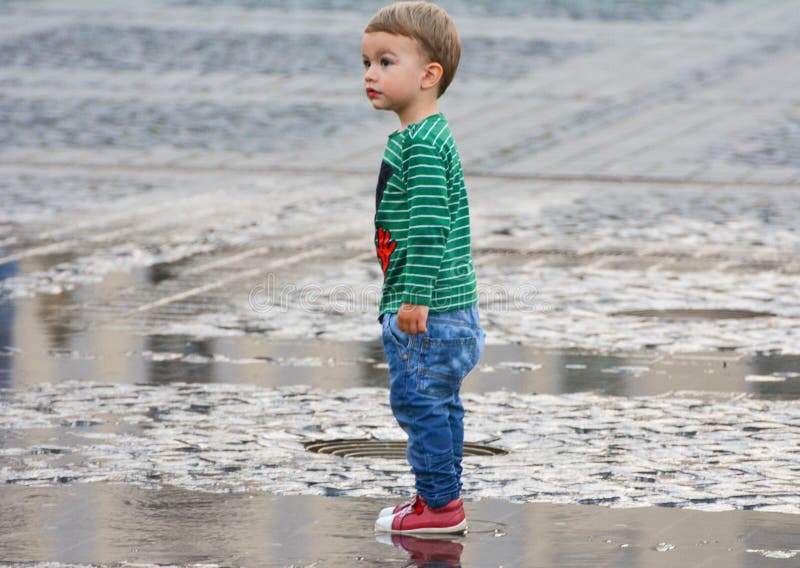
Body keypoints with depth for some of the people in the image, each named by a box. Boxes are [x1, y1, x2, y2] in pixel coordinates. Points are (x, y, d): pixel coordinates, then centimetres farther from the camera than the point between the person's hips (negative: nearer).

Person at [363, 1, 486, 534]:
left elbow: (428, 227, -25)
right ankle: (444, 501, 23)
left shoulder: (421, 146, -19)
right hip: (440, 308, 11)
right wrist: (402, 297, 27)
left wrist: (415, 296, -26)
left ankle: (439, 503, 0)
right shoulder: (418, 138, 15)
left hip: (431, 309, -11)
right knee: (439, 403, 15)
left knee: (418, 399, -6)